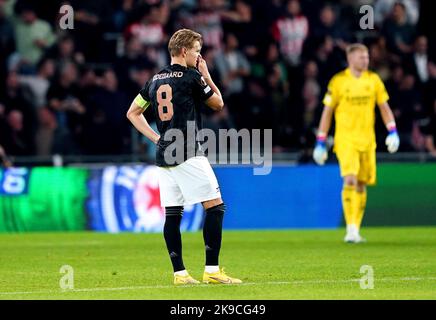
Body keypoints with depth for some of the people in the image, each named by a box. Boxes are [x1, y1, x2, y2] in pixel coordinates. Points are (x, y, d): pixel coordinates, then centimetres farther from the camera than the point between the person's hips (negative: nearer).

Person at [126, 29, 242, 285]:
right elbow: (218, 103, 7)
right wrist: (206, 75, 16)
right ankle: (212, 270, -11)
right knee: (215, 206, -5)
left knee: (172, 213, 6)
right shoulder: (192, 77, -6)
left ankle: (180, 273, 4)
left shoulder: (155, 81, 13)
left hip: (164, 155, 8)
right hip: (188, 155, -8)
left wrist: (155, 137, 16)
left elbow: (133, 113, 21)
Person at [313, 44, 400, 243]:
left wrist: (392, 131, -2)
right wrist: (320, 142, 0)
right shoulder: (338, 81, -2)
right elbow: (327, 112, 2)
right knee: (350, 180, -19)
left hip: (367, 139, 4)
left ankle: (355, 230, 17)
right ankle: (351, 229, -20)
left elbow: (384, 107, 12)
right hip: (345, 138, -4)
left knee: (362, 184, 7)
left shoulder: (373, 79, 6)